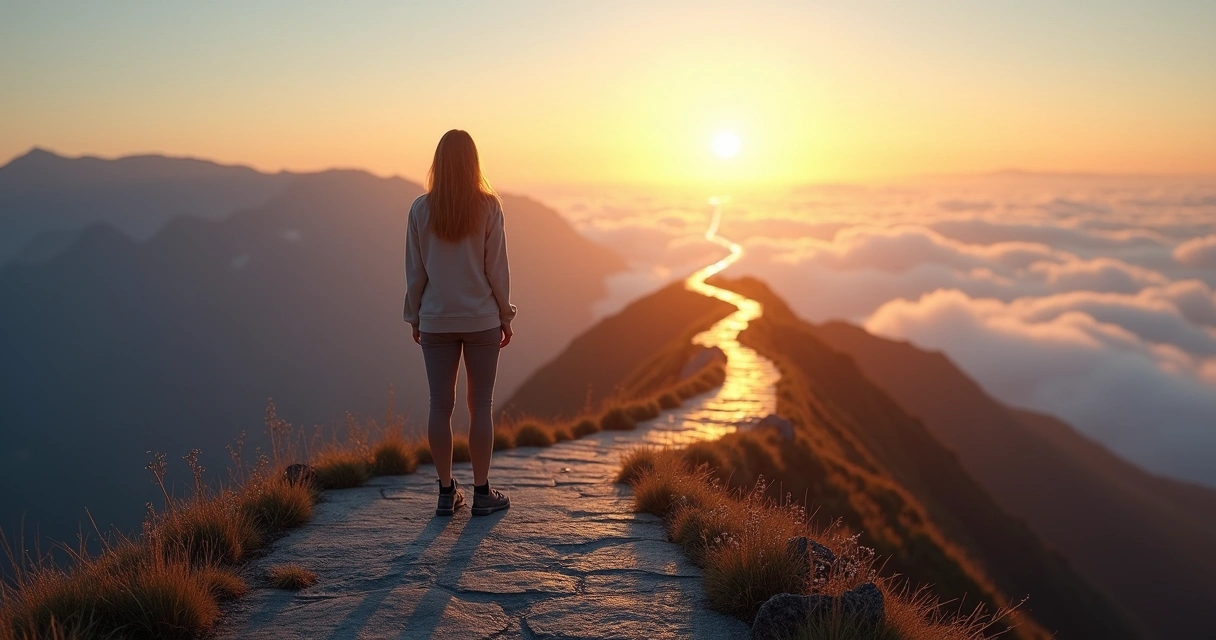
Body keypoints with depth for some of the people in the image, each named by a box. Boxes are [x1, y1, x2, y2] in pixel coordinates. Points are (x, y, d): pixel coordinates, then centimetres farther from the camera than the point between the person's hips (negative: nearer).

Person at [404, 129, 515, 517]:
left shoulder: (421, 209, -3)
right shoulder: (489, 206, -7)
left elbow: (415, 271, 1)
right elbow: (496, 268, -5)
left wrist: (414, 318, 12)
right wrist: (505, 315, 6)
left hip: (436, 321, 2)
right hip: (482, 320, -1)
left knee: (440, 406, 8)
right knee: (481, 405, 7)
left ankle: (447, 492, 15)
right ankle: (482, 492, 14)